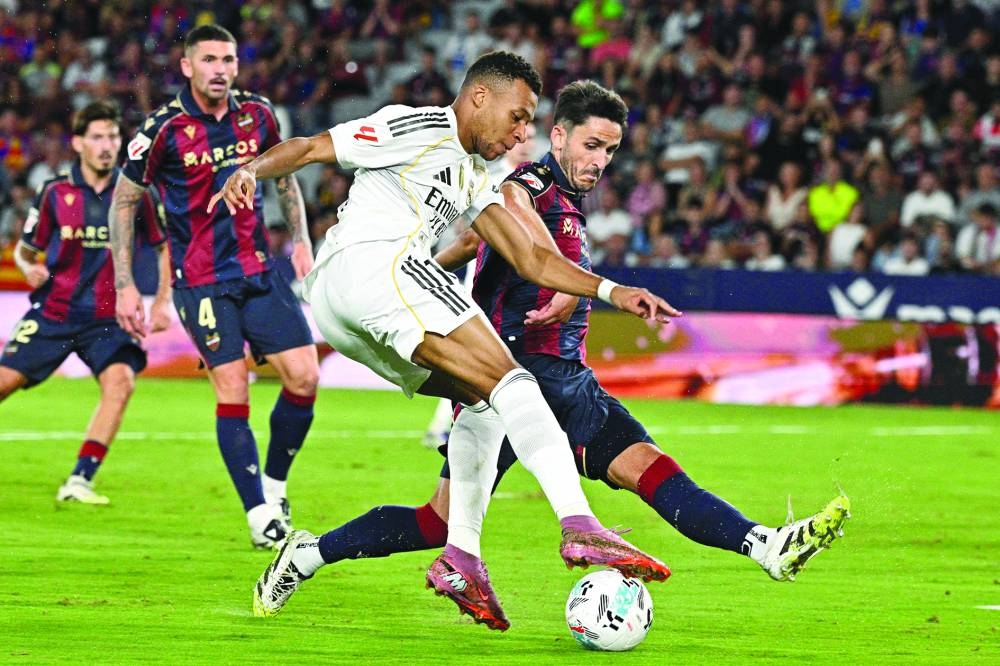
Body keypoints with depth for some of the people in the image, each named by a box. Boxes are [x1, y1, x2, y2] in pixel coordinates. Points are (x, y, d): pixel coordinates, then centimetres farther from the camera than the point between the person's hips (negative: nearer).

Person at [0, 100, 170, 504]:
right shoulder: (56, 193, 0)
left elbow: (165, 246, 13)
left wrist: (162, 302, 3)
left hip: (109, 317, -1)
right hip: (53, 312, 1)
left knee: (120, 381, -26)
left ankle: (79, 482, -23)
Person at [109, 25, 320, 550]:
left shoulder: (257, 115, 2)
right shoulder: (164, 128, -10)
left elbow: (284, 175, 21)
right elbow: (124, 201, -1)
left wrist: (300, 238, 10)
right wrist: (125, 286, -4)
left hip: (259, 270, 4)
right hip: (201, 281, -4)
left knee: (303, 377, -5)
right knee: (232, 393, -10)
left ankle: (274, 483, 16)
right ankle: (258, 512, -3)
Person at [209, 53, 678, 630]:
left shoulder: (474, 177, 31)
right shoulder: (419, 128, 4)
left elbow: (532, 258, 26)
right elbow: (309, 147, -1)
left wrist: (611, 291, 14)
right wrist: (252, 170, -20)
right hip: (375, 262, -10)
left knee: (482, 398, 16)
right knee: (508, 380, -15)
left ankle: (462, 557, 5)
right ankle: (580, 528, -29)